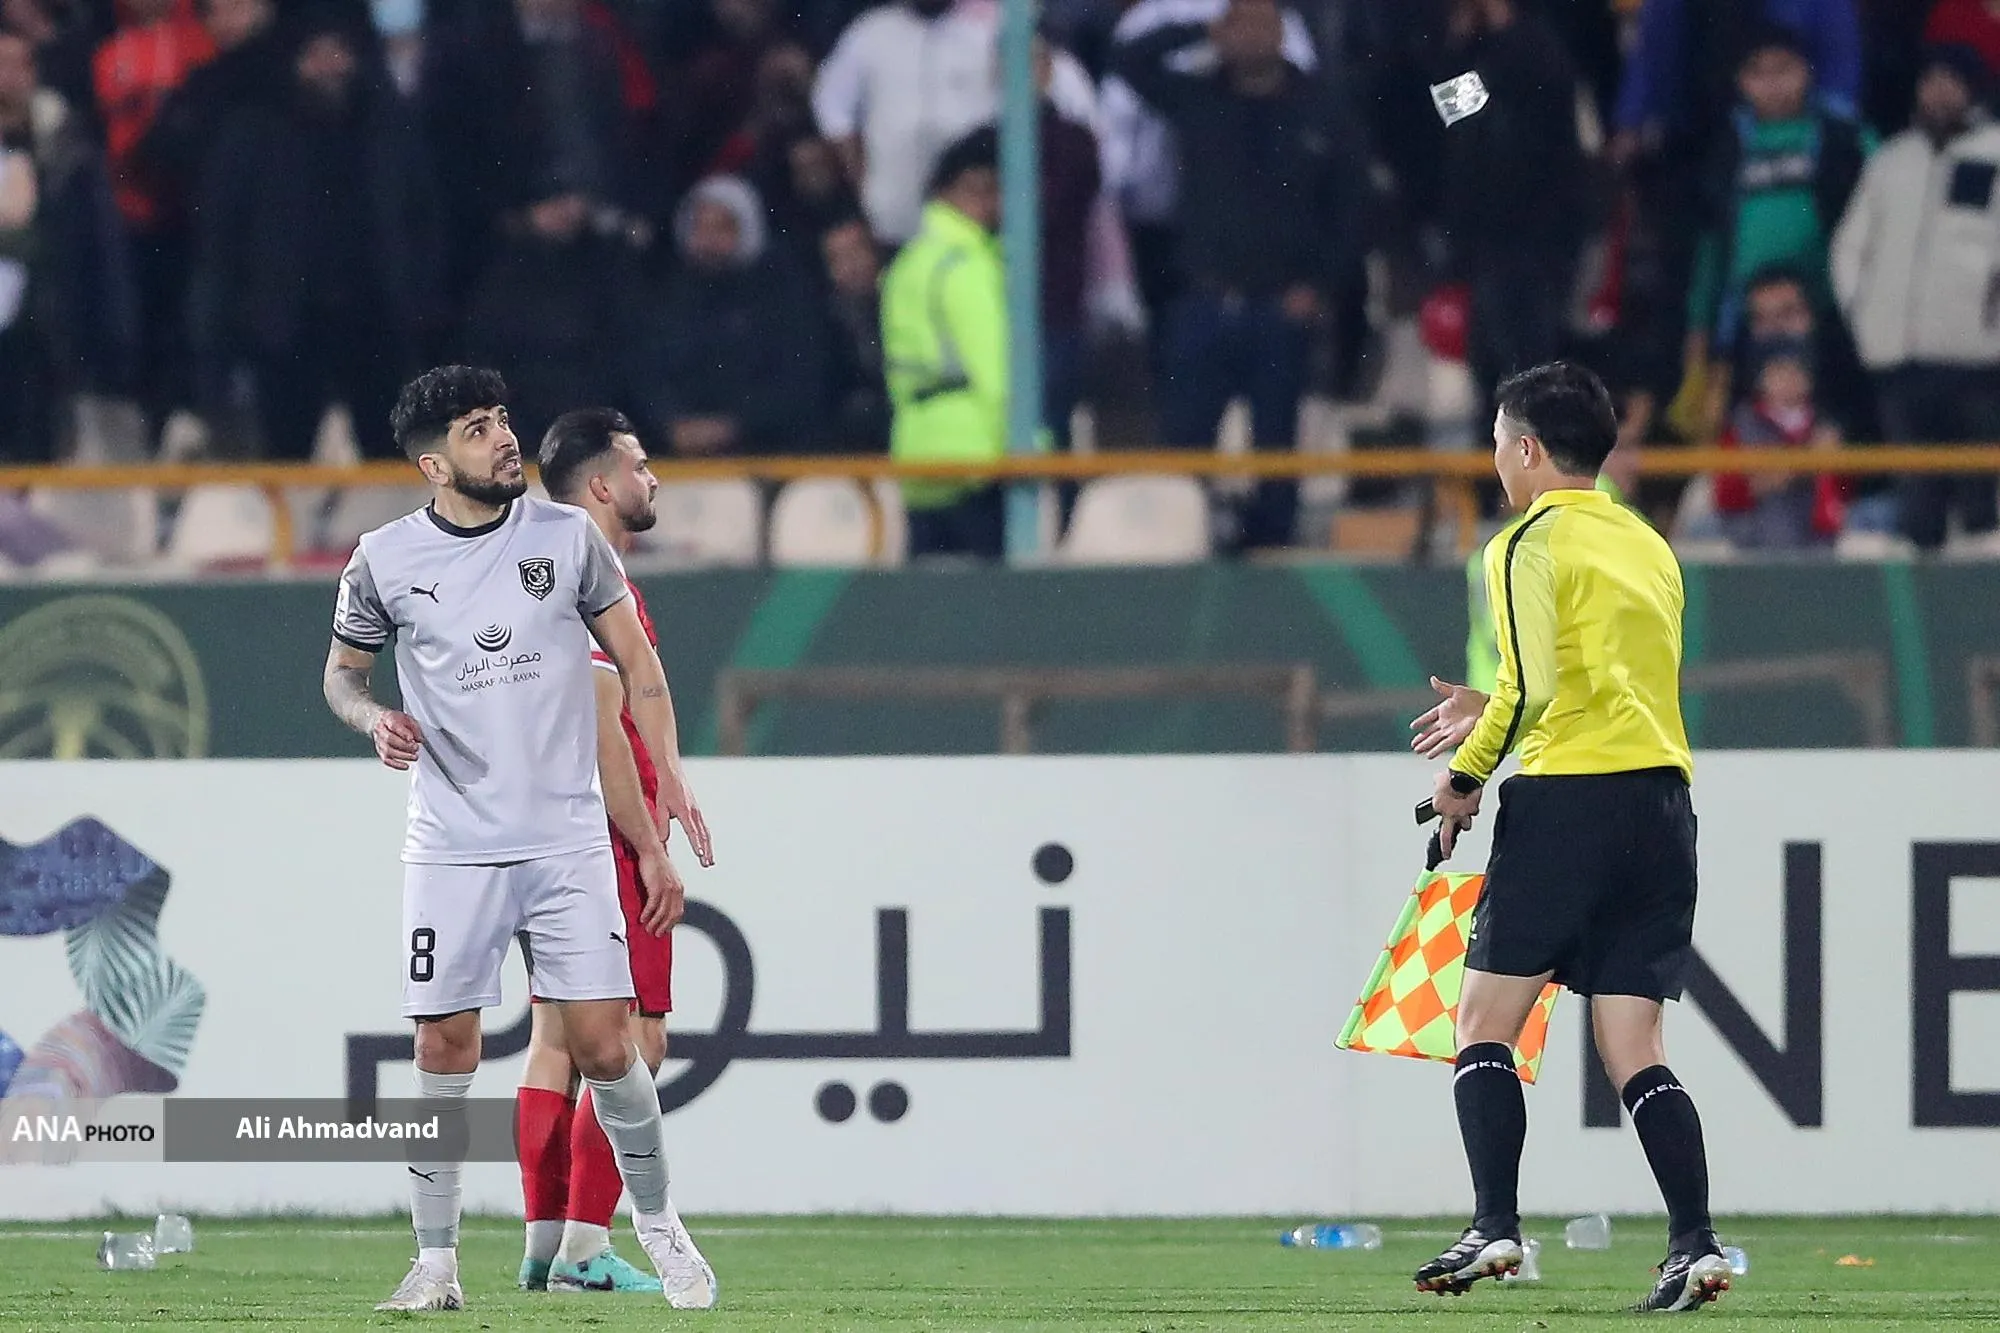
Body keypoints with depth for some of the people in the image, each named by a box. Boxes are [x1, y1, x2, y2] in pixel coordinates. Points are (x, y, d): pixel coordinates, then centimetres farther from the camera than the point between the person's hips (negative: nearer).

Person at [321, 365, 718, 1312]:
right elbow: (341, 672, 15)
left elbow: (636, 664, 8)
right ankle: (435, 1260, 7)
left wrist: (667, 781, -2)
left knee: (603, 1045, -5)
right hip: (451, 849, 0)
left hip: (567, 841, 0)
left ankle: (656, 1222, 13)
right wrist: (375, 720, -8)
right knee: (444, 1049, -2)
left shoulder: (566, 536, 1)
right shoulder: (384, 561, 0)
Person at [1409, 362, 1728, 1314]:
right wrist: (1493, 715, 26)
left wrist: (1466, 773, -4)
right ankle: (1695, 1243, -9)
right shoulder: (1649, 546, 19)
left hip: (1569, 799, -7)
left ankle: (1496, 1225, -10)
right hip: (1662, 804, 7)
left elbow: (1531, 685, -16)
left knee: (1485, 1024, 2)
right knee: (1633, 1051, 5)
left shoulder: (1532, 543, -5)